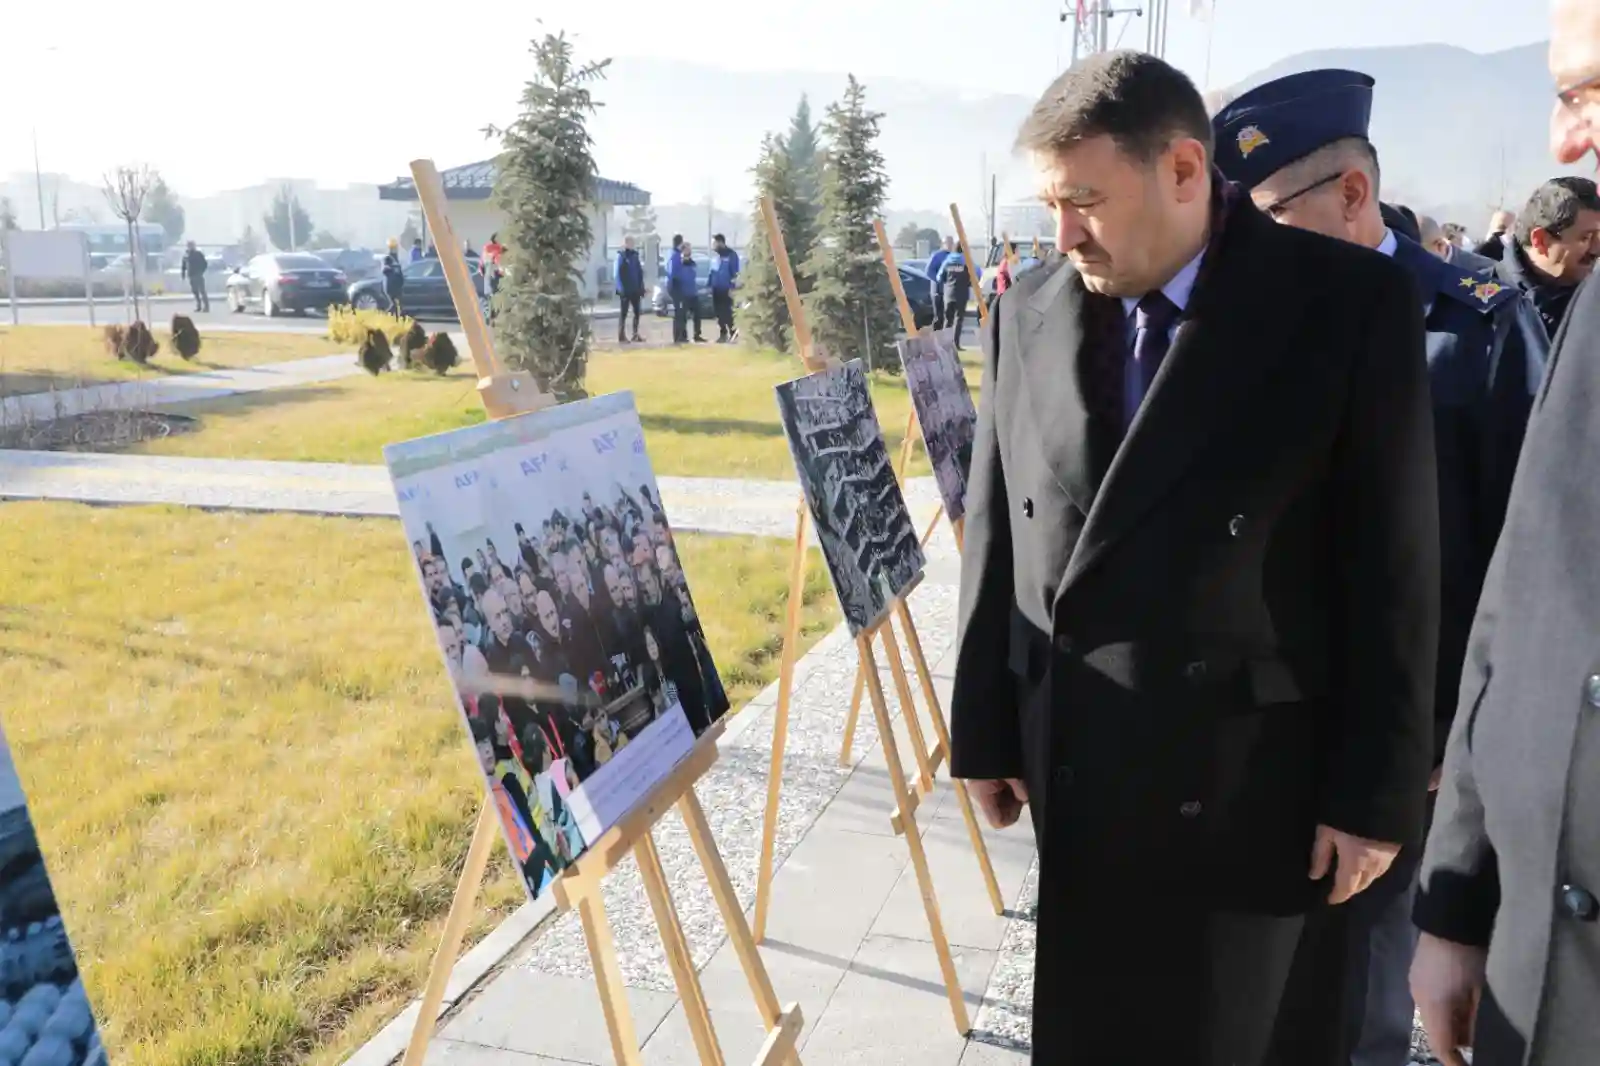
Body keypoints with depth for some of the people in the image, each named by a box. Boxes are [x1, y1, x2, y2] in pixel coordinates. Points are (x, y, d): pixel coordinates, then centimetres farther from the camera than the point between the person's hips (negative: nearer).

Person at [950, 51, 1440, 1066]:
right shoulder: (1030, 310, 1)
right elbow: (996, 538, 4)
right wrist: (987, 732, 6)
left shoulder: (1352, 303, -10)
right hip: (1076, 773, 3)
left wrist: (1378, 792, -6)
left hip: (1241, 781, -3)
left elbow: (1393, 564, -8)